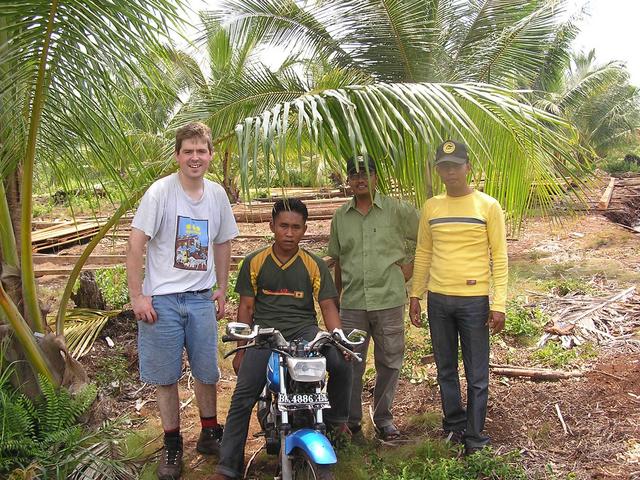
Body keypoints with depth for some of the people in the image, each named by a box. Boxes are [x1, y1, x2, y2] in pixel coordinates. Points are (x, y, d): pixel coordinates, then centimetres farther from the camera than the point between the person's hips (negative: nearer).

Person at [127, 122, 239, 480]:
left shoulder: (217, 194, 5)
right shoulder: (160, 192, -9)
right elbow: (136, 244, -10)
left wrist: (222, 290, 15)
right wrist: (137, 296, -13)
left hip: (202, 299, 4)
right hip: (162, 300, -3)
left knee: (208, 372, 12)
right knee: (166, 376, 7)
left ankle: (210, 433, 32)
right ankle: (172, 445, 23)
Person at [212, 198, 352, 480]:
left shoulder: (314, 265, 7)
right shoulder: (254, 262, 7)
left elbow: (328, 306, 3)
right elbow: (246, 307, 9)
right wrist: (241, 349, 4)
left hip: (304, 331, 0)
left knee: (342, 363, -25)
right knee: (241, 399, -14)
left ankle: (336, 419, 3)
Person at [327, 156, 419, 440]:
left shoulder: (396, 210, -1)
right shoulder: (340, 217, 10)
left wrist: (411, 267, -1)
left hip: (389, 301, -2)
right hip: (352, 304, 2)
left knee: (389, 363, 9)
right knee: (349, 363, 5)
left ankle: (383, 417, 27)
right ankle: (351, 419, 21)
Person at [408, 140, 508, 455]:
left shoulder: (488, 206, -4)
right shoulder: (431, 207, 7)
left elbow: (499, 257, -5)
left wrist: (498, 304, -11)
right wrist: (415, 295, 9)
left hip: (474, 300, -4)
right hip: (438, 299, 4)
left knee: (476, 375, 4)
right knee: (446, 370, 15)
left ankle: (474, 436, 15)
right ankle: (454, 424, 30)